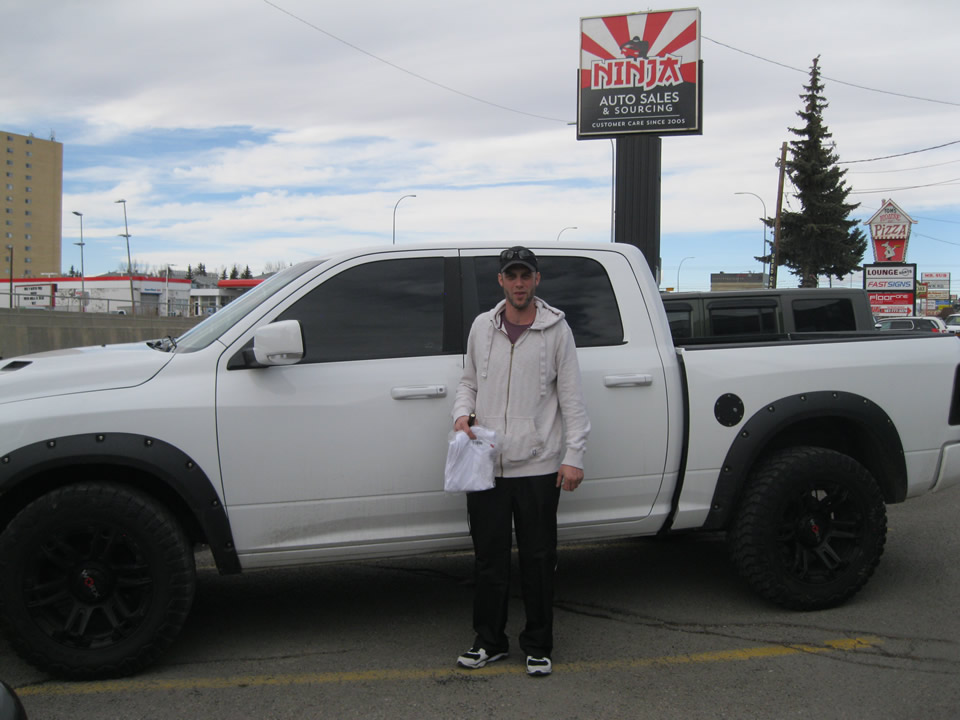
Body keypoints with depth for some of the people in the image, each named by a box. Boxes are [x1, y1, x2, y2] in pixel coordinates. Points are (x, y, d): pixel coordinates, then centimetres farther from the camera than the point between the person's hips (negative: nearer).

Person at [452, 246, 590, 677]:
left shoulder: (556, 329, 0)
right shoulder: (482, 326, 9)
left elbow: (571, 396, -1)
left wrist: (573, 455, -7)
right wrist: (462, 414, -2)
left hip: (538, 465, -2)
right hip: (486, 464, 3)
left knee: (538, 559, 5)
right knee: (489, 557, 9)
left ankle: (538, 646, 19)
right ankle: (489, 641, 23)